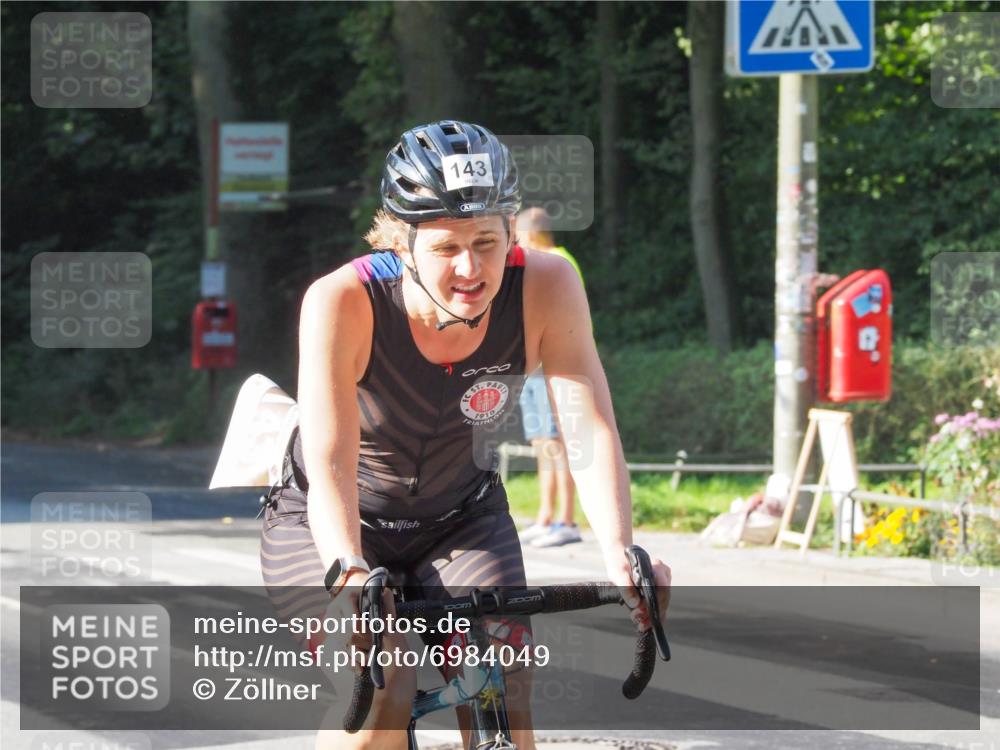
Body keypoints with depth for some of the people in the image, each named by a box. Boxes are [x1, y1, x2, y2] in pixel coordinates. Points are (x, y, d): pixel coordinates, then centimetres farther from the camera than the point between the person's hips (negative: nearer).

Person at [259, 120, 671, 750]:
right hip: (328, 528, -3)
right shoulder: (343, 302, -30)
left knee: (504, 690, -21)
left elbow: (593, 430, -26)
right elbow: (331, 466, -34)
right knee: (379, 692, -27)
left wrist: (621, 557, -42)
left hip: (461, 521, 3)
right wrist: (350, 574, -52)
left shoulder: (546, 288, -23)